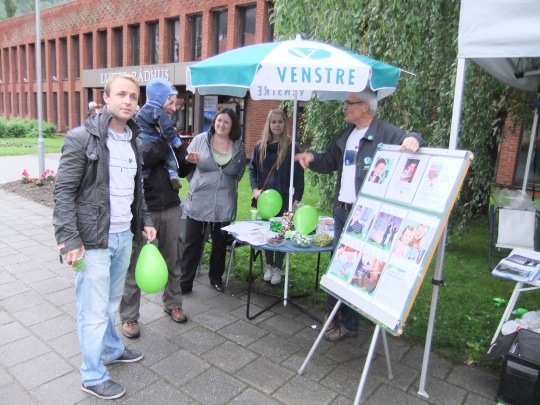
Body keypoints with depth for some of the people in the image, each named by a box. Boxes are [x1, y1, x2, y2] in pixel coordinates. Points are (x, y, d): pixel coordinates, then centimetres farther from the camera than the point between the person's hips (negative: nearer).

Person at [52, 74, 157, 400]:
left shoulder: (132, 140, 10)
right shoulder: (82, 138, -11)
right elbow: (64, 191, -13)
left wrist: (145, 221, 14)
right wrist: (69, 239, -18)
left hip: (124, 236, 6)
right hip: (93, 240, -6)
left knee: (112, 302, 20)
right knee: (94, 311, 5)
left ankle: (112, 349, 41)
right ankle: (93, 376, 23)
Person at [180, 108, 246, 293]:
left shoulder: (239, 147, 2)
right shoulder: (200, 140, -4)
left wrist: (226, 187, 9)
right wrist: (198, 184, 5)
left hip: (224, 205, 2)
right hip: (198, 202, -2)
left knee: (220, 243, 15)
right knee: (192, 243, 5)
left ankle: (216, 277, 33)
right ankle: (185, 281, 15)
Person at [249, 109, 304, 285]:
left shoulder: (291, 147, -6)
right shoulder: (260, 146, 6)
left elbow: (298, 175, -6)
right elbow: (252, 169, 11)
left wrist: (297, 198, -12)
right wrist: (255, 189, -4)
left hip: (284, 199, -3)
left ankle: (278, 267, 20)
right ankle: (269, 265, 29)